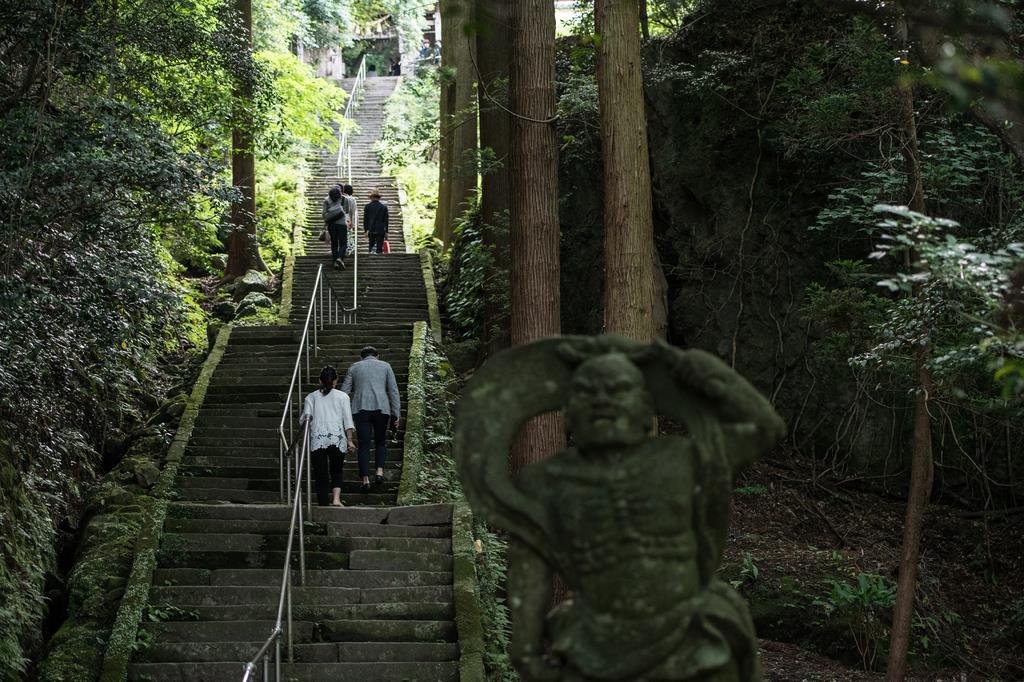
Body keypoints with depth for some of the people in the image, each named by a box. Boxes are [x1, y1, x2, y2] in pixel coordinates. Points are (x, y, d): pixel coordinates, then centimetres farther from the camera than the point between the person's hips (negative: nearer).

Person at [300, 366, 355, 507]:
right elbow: (347, 419, 3)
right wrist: (349, 440, 4)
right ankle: (336, 498, -5)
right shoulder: (342, 396, 10)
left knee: (320, 474, 4)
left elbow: (305, 417, -2)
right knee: (336, 471, 14)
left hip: (317, 439, 0)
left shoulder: (311, 397, 12)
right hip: (337, 438, 0)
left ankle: (324, 504, 2)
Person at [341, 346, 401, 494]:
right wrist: (396, 414, 6)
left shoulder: (354, 367, 13)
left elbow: (345, 391, 8)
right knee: (380, 442, 15)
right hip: (381, 408, 0)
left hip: (361, 409, 0)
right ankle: (379, 471, -4)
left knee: (364, 445, 2)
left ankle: (365, 480, -5)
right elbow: (393, 391, 5)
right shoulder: (385, 366, 12)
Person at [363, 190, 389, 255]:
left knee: (371, 246, 9)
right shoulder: (384, 207, 0)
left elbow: (365, 219, 1)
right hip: (381, 230, 0)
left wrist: (365, 230, 6)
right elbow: (386, 220, 3)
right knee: (379, 248, 0)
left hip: (371, 230, 0)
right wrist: (386, 232, 8)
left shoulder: (367, 207, 0)